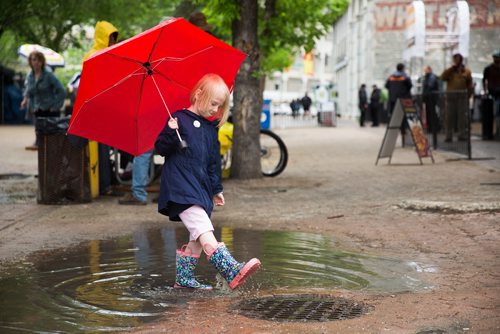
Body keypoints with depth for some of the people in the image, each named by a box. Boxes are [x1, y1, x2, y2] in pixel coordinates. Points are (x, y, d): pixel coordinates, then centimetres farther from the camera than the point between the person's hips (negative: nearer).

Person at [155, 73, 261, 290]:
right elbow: (161, 149, -7)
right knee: (205, 232, -20)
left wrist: (216, 189, 25)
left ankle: (184, 279, 21)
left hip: (202, 189, 8)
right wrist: (170, 133, -26)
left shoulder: (210, 128, 17)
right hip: (181, 189, -8)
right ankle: (232, 272, -34)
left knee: (197, 239, 9)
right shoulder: (180, 119, -4)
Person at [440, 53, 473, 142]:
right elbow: (442, 77, -6)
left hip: (462, 96, -1)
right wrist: (452, 68, -6)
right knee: (449, 117, 0)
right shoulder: (449, 71, 13)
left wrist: (468, 96, 0)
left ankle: (462, 135, 3)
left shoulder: (466, 71, 9)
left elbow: (469, 85, 8)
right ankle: (448, 136, 3)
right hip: (450, 96, 1)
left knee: (462, 116, -2)